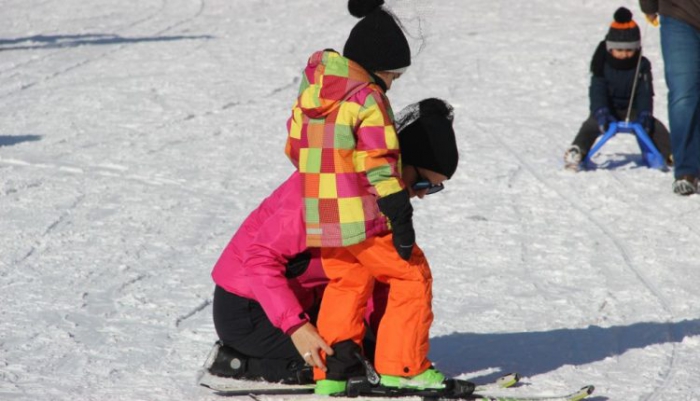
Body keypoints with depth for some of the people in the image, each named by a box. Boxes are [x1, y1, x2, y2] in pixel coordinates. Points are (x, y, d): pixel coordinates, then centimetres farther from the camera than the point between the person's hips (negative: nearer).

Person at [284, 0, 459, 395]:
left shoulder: (310, 91, 9)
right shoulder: (368, 98, -14)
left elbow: (295, 147, 18)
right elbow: (379, 166, -17)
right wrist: (401, 220, -14)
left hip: (321, 216, 7)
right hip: (363, 216, -7)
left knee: (346, 284, 20)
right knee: (412, 276, 6)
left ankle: (332, 370, 15)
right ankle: (401, 366, 5)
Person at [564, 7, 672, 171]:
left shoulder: (642, 65, -6)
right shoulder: (602, 65, -10)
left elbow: (645, 94, -10)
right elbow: (597, 91, -18)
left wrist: (644, 114, -29)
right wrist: (601, 113, -36)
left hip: (632, 109, 2)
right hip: (608, 109, -2)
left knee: (654, 125, -19)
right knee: (591, 125, -30)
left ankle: (671, 154, -17)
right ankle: (576, 153, -40)